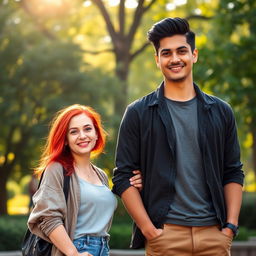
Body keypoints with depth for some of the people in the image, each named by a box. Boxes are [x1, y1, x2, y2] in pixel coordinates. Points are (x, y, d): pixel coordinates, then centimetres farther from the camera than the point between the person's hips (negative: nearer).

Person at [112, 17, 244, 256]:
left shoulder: (220, 111, 10)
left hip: (214, 234, 2)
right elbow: (123, 177, 0)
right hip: (165, 233, -2)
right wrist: (149, 230, -9)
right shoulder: (139, 113, 3)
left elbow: (233, 173, 12)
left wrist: (231, 226, 1)